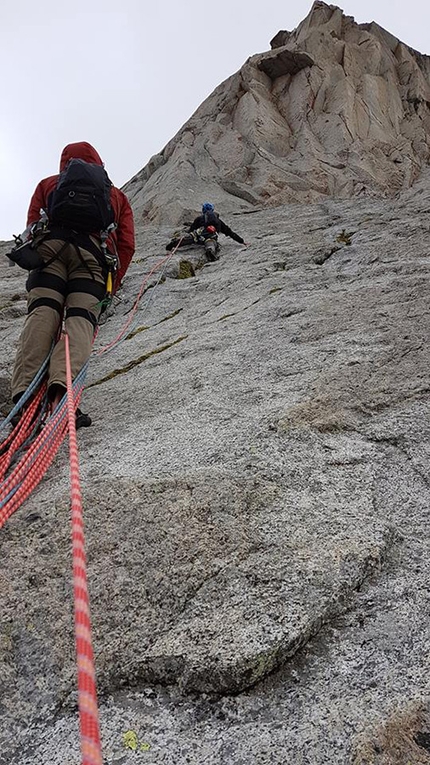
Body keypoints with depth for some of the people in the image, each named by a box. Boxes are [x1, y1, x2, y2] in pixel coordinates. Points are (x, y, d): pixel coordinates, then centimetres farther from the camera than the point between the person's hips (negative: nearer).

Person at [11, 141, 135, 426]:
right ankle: (61, 389, -39)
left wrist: (35, 261, 24)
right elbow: (126, 245, 21)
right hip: (94, 251, 0)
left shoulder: (48, 184, 34)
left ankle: (25, 391, -31)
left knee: (41, 313, -11)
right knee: (80, 318, -14)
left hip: (50, 245, 1)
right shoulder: (117, 195, 35)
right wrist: (111, 287, 22)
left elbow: (32, 227, 18)